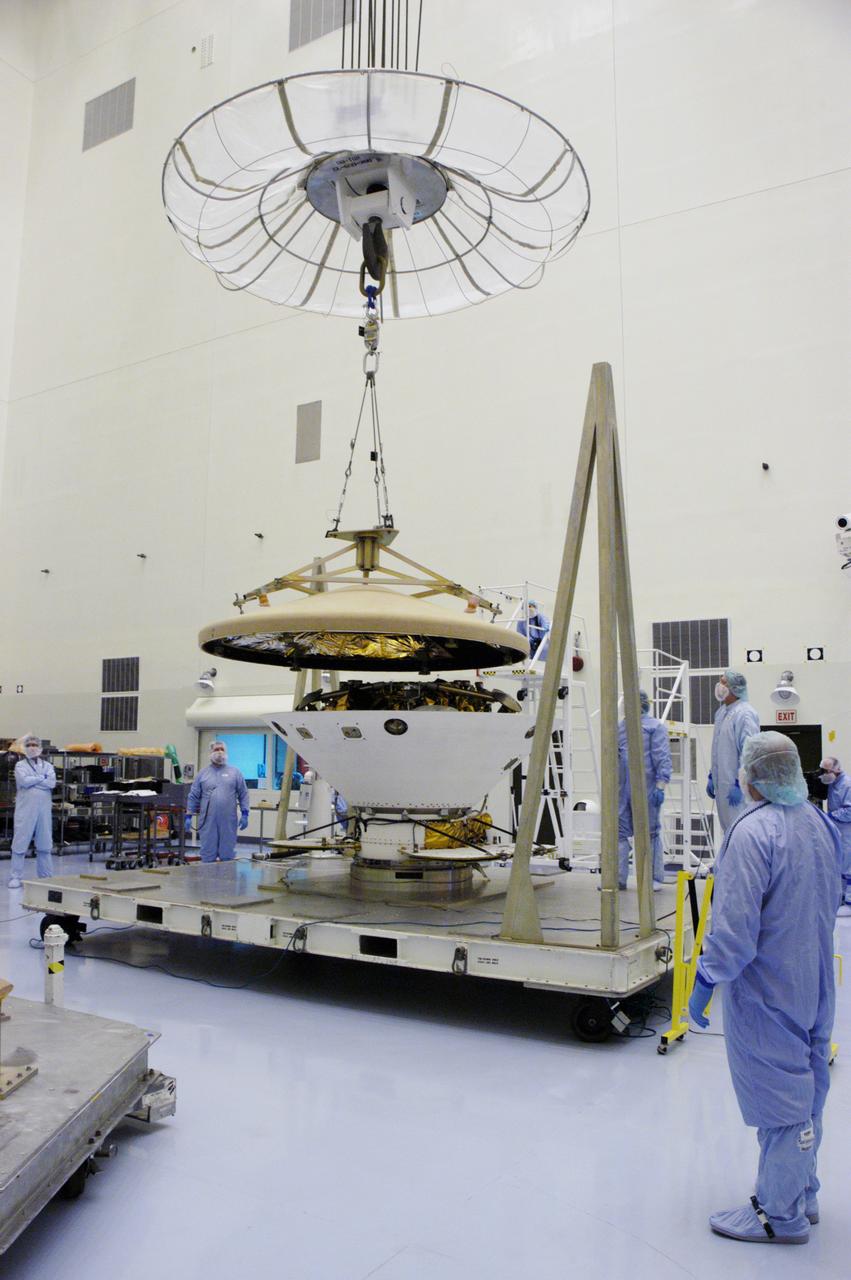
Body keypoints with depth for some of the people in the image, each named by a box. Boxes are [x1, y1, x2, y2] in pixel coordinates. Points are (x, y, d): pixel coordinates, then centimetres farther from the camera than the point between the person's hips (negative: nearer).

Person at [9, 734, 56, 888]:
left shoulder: (47, 765, 12)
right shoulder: (20, 765, 5)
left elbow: (52, 783, -6)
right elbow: (23, 781, -15)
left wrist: (31, 781, -9)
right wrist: (42, 778, -5)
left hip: (44, 809, 3)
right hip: (25, 809, -3)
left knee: (45, 844, 7)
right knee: (20, 844, -3)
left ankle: (46, 877, 16)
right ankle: (15, 877, 4)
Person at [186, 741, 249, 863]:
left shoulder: (234, 772, 6)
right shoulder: (203, 773, 8)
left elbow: (243, 794, 5)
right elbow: (193, 796, 7)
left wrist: (244, 814, -2)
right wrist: (188, 816, 1)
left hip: (228, 821, 0)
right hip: (208, 821, 0)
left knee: (227, 855, 5)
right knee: (208, 854, 6)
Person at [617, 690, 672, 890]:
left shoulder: (655, 726, -3)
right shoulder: (621, 726, 17)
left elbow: (663, 759, -8)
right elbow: (613, 756, 22)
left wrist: (661, 786, -15)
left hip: (646, 789, -6)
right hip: (622, 789, 6)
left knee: (650, 833, 3)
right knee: (619, 832, 4)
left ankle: (655, 878, 12)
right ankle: (618, 877, 10)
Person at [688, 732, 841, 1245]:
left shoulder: (753, 832, -25)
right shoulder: (821, 824, 2)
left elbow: (735, 925, -27)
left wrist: (707, 980, -17)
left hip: (766, 991, -8)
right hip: (815, 987, 9)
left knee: (778, 1096, 4)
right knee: (805, 1088, 20)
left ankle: (781, 1215, 19)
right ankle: (802, 1195, 36)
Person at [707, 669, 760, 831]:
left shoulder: (745, 714, -15)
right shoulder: (722, 711, 13)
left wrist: (739, 784, -21)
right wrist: (712, 777, 20)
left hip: (738, 786, -9)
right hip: (722, 785, 9)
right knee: (728, 829, 16)